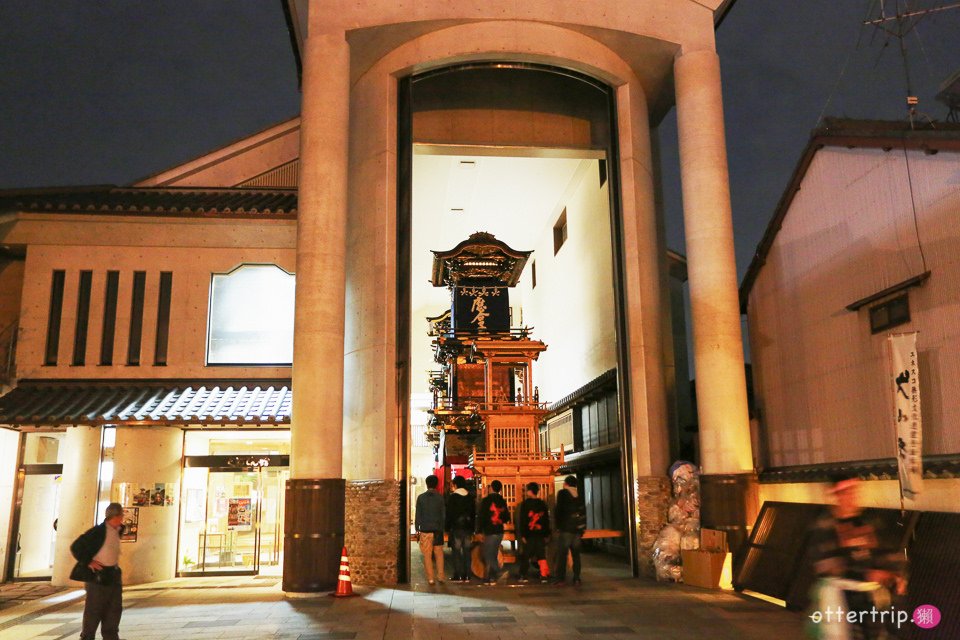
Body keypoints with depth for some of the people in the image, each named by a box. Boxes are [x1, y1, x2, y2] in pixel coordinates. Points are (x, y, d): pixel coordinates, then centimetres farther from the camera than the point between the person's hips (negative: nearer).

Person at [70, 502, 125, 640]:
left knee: (114, 611, 11)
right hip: (98, 576, -8)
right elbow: (75, 547, -18)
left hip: (114, 576, 8)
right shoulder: (98, 531, -18)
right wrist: (88, 562, -16)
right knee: (93, 612, 2)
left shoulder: (117, 531, 6)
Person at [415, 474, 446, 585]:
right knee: (439, 554, 11)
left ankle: (430, 577, 3)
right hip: (438, 529, 1)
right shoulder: (440, 497, 0)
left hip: (425, 529, -1)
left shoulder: (421, 497, -2)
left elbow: (418, 515, -1)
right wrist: (442, 528, 12)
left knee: (427, 555, 4)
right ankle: (440, 576, 10)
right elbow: (443, 514, 2)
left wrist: (417, 530, 5)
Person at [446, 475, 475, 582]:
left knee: (457, 552, 0)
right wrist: (472, 529, 15)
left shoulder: (452, 497, -7)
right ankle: (467, 576, 8)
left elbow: (449, 513, -7)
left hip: (456, 528, -4)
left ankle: (458, 576, -2)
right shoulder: (470, 497, 8)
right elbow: (473, 513, 11)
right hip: (467, 528, 4)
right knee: (467, 551, 7)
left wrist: (447, 528, -2)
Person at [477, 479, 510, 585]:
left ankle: (499, 573, -18)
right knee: (493, 555, 13)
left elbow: (480, 516, -13)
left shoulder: (486, 500, -9)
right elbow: (507, 518, 13)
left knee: (489, 556, -3)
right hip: (499, 531, 6)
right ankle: (490, 577, 15)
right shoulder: (502, 501, 8)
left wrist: (479, 531, -9)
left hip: (490, 532, -6)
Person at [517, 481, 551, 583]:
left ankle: (523, 576, 6)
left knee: (525, 556, 6)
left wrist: (522, 535, -6)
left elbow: (521, 520, -9)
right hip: (541, 534, 3)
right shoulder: (543, 504, 7)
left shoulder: (525, 504, -7)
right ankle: (544, 575, 0)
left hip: (529, 534, -3)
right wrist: (546, 534, 15)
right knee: (541, 556, 6)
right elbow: (547, 520, 11)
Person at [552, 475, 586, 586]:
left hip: (565, 529, -5)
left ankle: (560, 578, -7)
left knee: (561, 554, -3)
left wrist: (558, 524, 1)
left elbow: (558, 510, -9)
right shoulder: (579, 497, 13)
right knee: (576, 555, 9)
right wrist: (582, 529, 17)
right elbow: (583, 513, 14)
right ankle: (576, 578, 6)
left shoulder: (562, 494, -4)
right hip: (577, 530, 5)